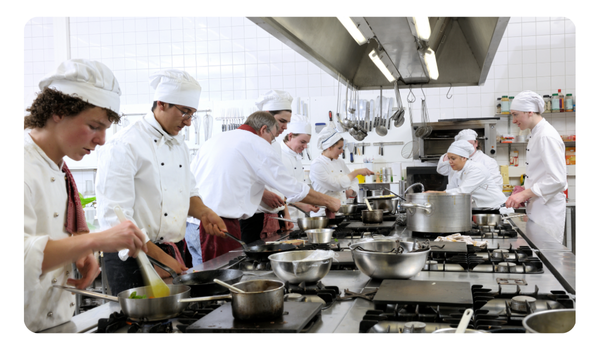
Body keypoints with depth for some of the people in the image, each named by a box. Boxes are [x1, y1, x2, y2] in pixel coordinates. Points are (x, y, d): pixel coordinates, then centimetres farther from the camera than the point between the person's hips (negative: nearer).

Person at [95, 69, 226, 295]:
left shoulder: (178, 143, 12)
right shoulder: (124, 146, -15)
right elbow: (115, 219, -19)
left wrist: (202, 212, 0)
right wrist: (159, 257, -20)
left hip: (174, 254, 8)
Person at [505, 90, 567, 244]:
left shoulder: (547, 136, -18)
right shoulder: (536, 134, 14)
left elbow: (557, 180, -24)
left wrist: (524, 194, -23)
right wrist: (525, 190, 11)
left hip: (548, 207, -10)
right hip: (536, 206, 10)